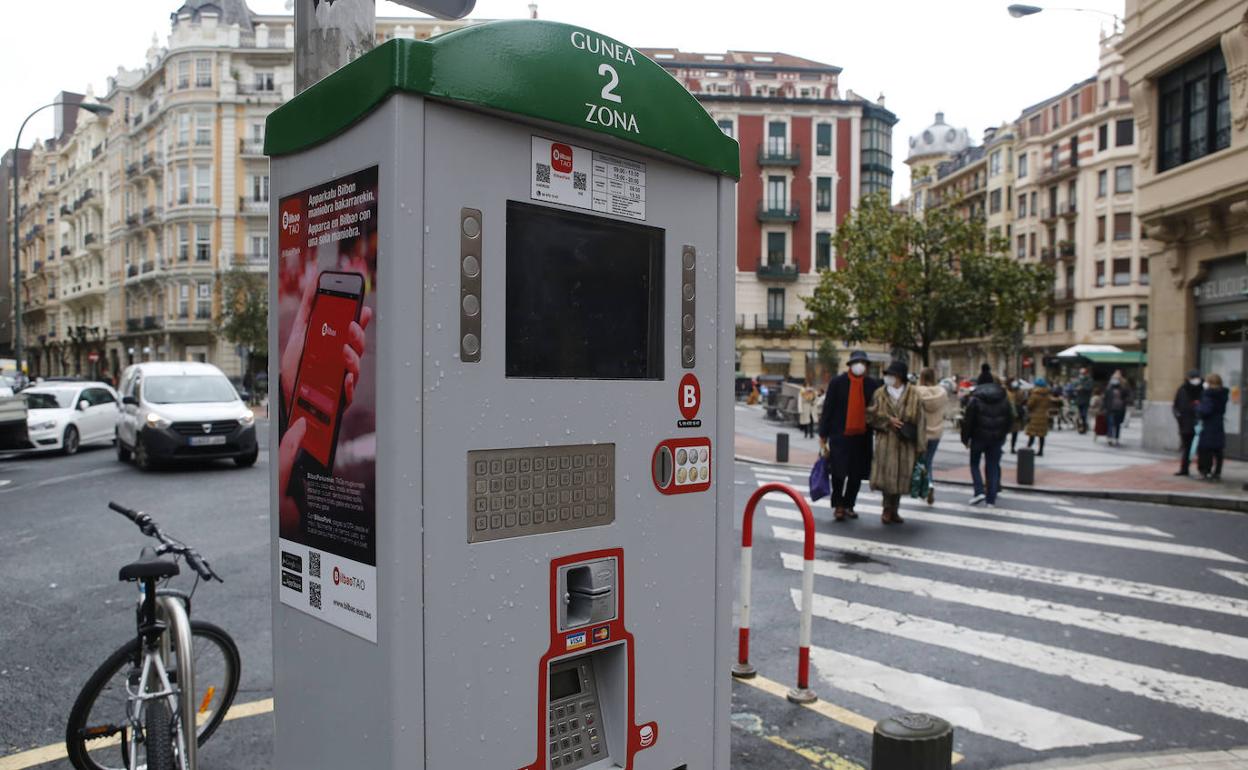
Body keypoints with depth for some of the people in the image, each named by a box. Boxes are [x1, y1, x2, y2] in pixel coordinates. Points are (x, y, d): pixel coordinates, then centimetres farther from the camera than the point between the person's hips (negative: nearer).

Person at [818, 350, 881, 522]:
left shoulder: (873, 384, 2)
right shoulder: (837, 382, -3)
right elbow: (828, 409, -2)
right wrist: (823, 435, -3)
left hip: (862, 436, 3)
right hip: (839, 435, -3)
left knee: (856, 475, 9)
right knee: (838, 473, -2)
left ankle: (848, 506, 24)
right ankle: (838, 505, 14)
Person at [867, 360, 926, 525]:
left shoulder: (913, 394, 2)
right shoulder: (880, 393, 4)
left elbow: (920, 419, 2)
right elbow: (870, 414, 3)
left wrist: (920, 444, -3)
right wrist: (888, 420, -11)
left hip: (906, 443, 1)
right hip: (886, 440, -1)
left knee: (901, 476, 6)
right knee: (887, 474, -8)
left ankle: (894, 510, 19)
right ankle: (888, 508, 6)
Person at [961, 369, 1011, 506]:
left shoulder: (975, 399, -9)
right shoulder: (1004, 398, 4)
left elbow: (968, 420, -10)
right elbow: (1010, 420, 9)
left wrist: (965, 438, -1)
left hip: (979, 437, -3)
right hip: (997, 438, 3)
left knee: (974, 464, 13)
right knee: (993, 467, 8)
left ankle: (979, 491, -4)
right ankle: (991, 499, 8)